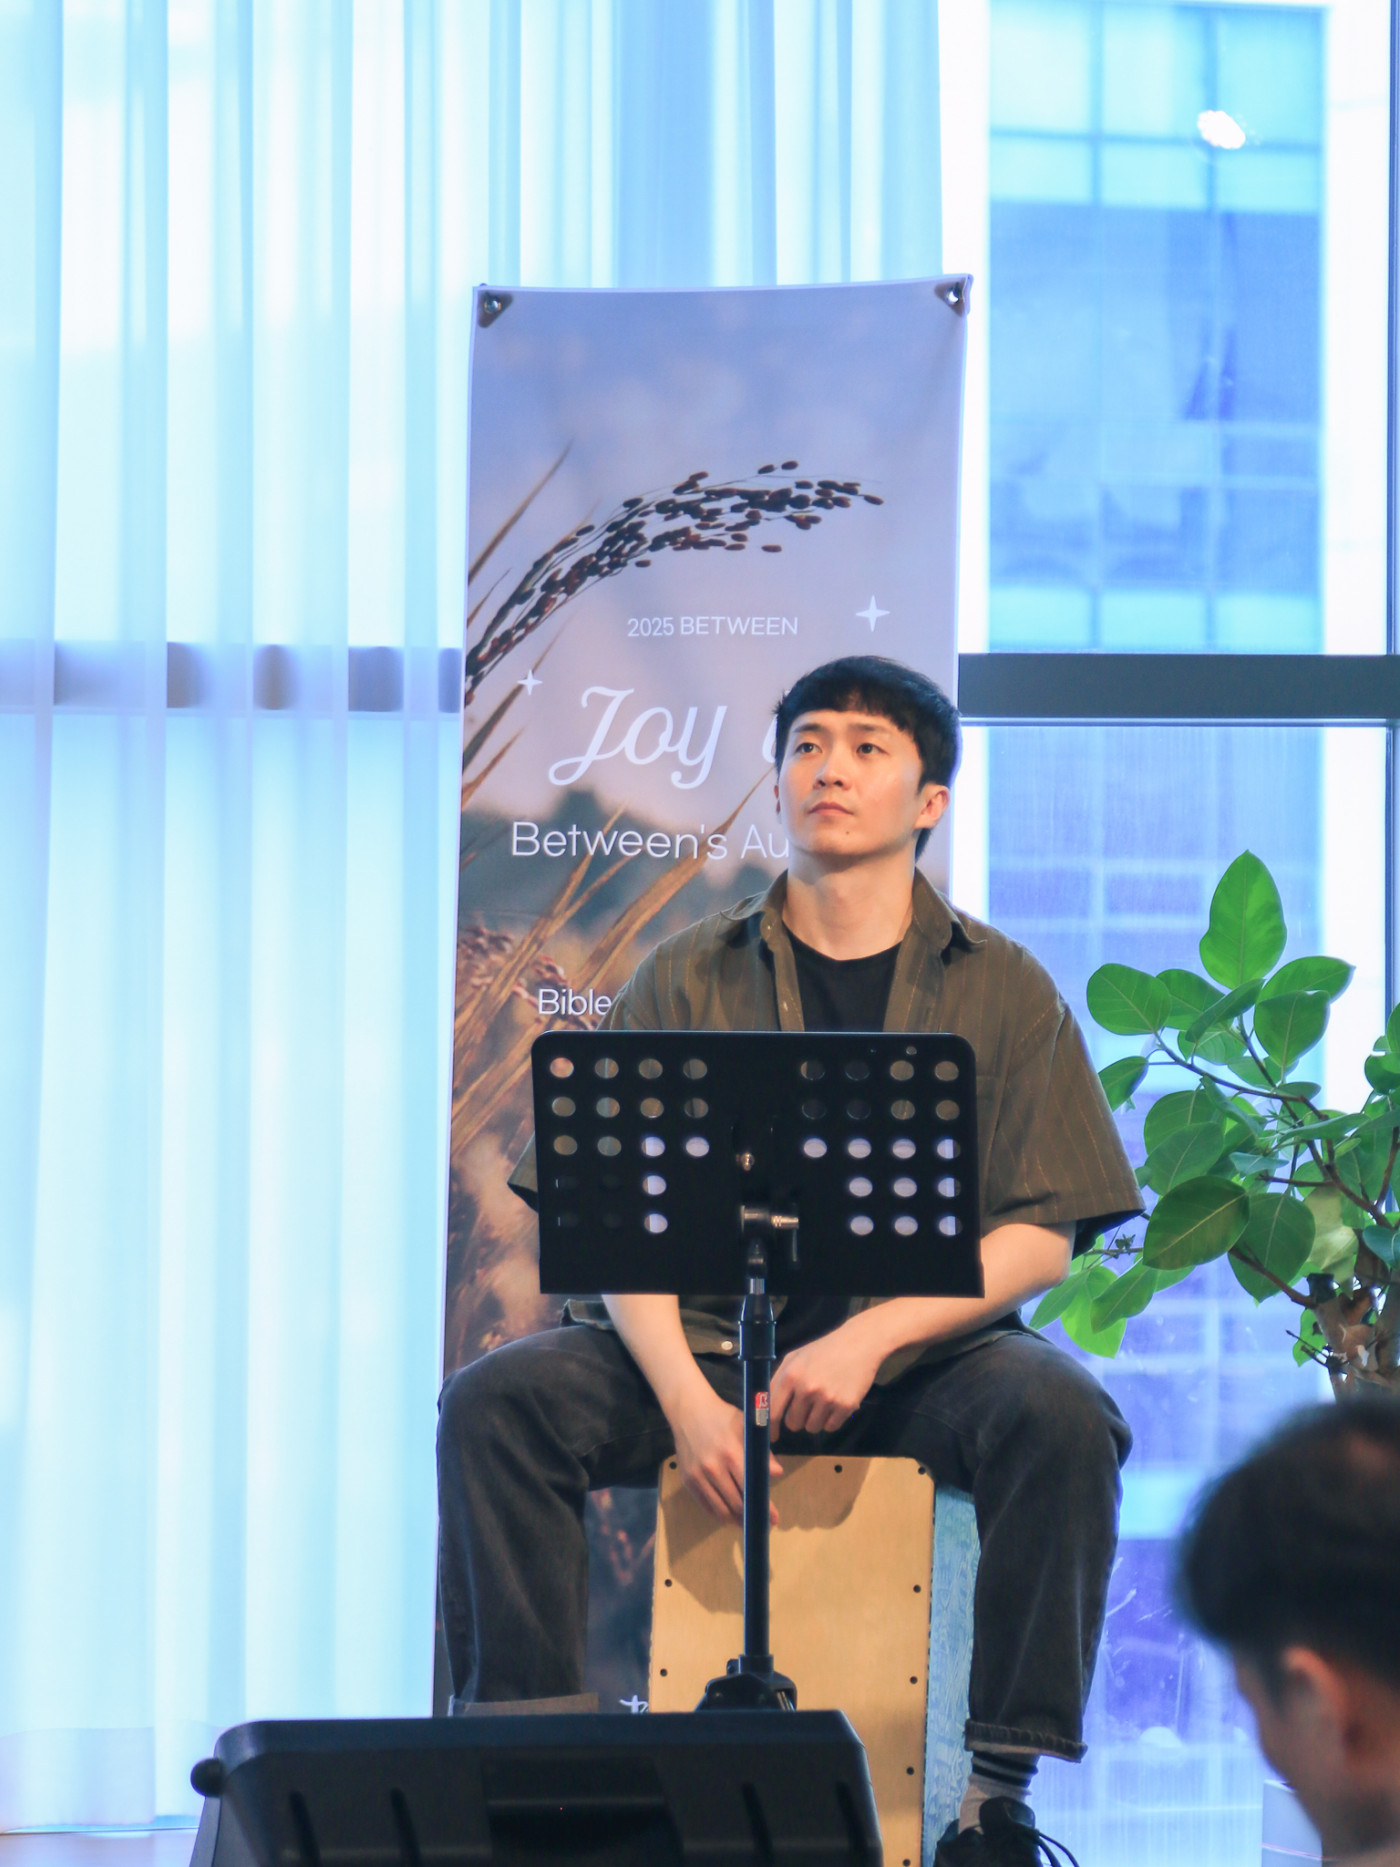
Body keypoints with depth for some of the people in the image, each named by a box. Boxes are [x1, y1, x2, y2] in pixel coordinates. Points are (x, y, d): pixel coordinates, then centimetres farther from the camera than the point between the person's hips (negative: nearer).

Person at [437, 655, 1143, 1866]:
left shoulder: (1002, 990, 7)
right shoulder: (690, 979, 9)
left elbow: (1042, 1239, -2)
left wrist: (869, 1338, -18)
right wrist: (684, 1396, -18)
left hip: (918, 1361, -1)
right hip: (704, 1342, 1)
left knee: (1059, 1415, -33)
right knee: (496, 1402, -23)